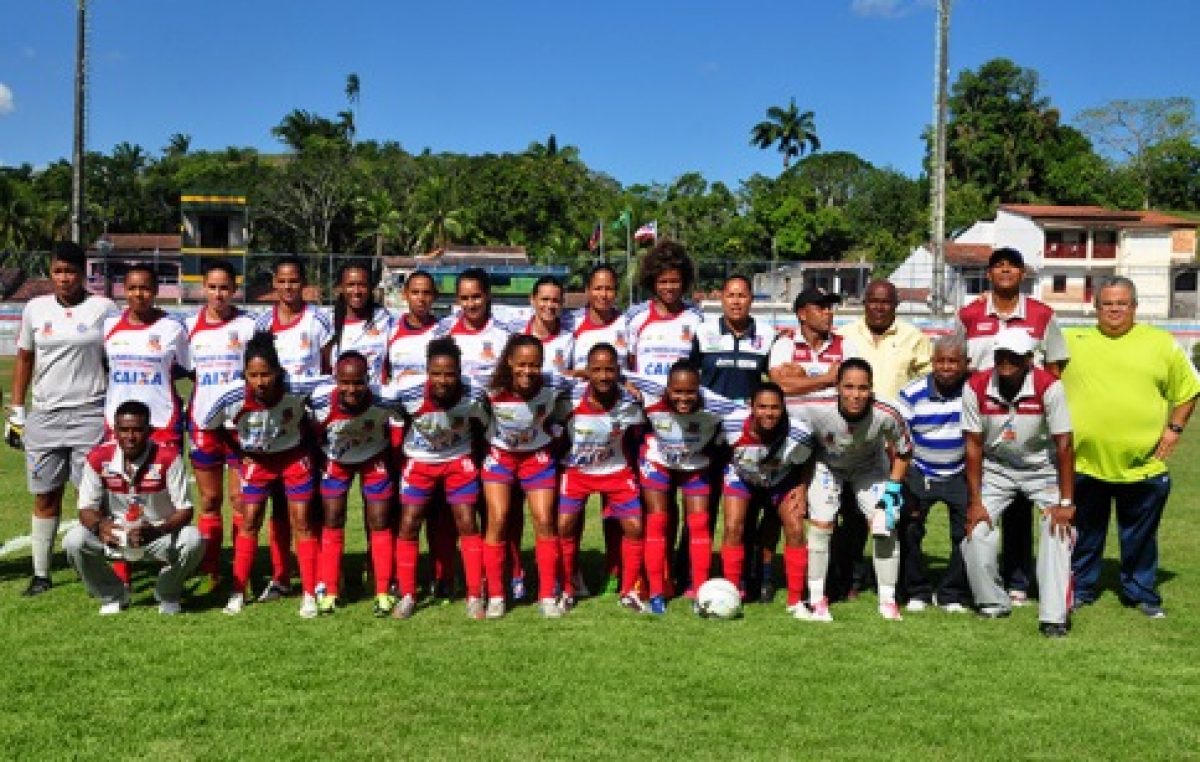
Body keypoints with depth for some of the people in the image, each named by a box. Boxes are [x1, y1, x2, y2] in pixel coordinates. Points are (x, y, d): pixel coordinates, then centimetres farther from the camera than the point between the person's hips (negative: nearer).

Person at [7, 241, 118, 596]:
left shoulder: (103, 308, 0)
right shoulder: (35, 308, 7)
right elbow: (24, 360, 14)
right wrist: (15, 411, 11)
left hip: (90, 415, -3)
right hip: (44, 416, 3)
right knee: (45, 497, 7)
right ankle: (41, 574, 16)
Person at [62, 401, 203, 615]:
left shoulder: (168, 457, -20)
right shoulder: (99, 458, -13)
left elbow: (184, 510, -20)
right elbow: (87, 508, -9)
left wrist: (155, 531, -39)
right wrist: (100, 526, -34)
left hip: (160, 532, -2)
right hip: (115, 533, 2)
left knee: (193, 541, -32)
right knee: (74, 541, -24)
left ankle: (167, 595, 2)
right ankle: (113, 595, 5)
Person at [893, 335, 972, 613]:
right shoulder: (912, 394, -9)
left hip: (960, 475, 0)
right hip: (919, 473, 0)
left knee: (968, 532, -6)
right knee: (907, 529, -8)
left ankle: (952, 594, 13)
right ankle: (916, 591, 12)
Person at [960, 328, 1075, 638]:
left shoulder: (1049, 387, -24)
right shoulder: (976, 387, -18)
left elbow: (1064, 445, -20)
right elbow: (973, 445, -12)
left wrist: (1066, 502, -22)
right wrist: (975, 501, -12)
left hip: (1041, 467, -1)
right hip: (995, 467, 2)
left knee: (1059, 530, -18)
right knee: (975, 532, -10)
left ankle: (1054, 616, -12)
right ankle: (993, 603, 13)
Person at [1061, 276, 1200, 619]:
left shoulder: (1161, 343, 4)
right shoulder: (1072, 341, 3)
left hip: (1143, 464, 0)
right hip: (1085, 461, 0)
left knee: (1140, 536, 12)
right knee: (1084, 534, 12)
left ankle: (1141, 592, 27)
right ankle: (1080, 588, 27)